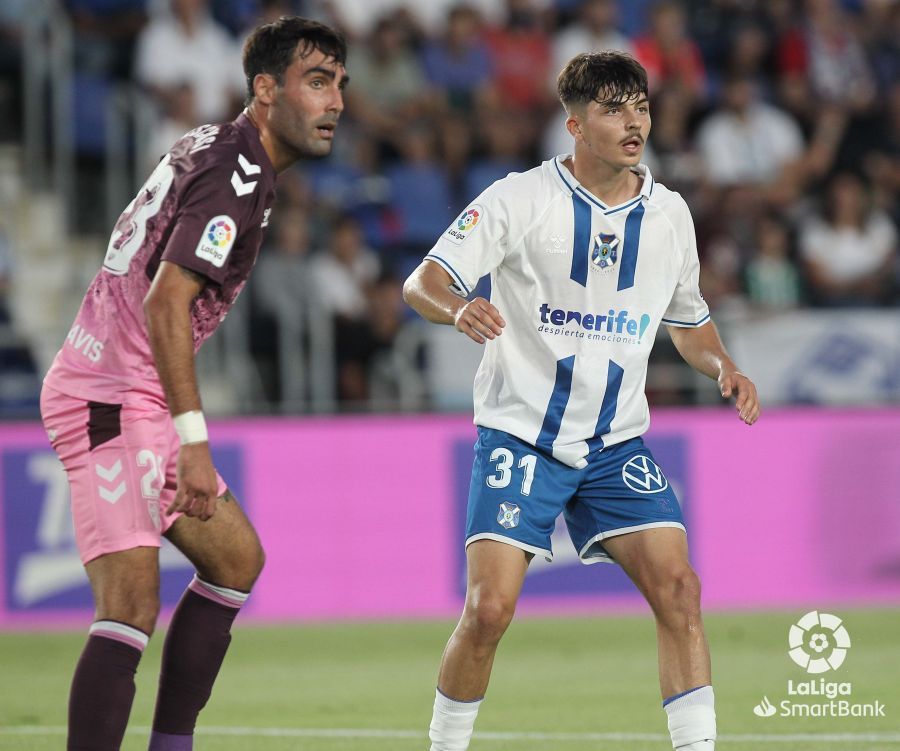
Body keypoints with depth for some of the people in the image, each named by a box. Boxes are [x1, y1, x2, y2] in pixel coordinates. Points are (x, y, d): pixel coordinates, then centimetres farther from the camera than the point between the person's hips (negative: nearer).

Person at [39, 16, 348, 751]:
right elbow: (165, 305, -26)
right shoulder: (236, 179, -17)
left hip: (134, 399, 11)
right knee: (133, 608, -19)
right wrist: (193, 441, -29)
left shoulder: (209, 145, 13)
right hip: (113, 402, -11)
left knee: (237, 557, 18)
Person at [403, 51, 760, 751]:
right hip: (520, 435, -3)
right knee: (490, 608, -13)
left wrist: (723, 365, 0)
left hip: (617, 444, 4)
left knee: (678, 589, -14)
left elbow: (689, 322, 21)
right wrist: (458, 309, -35)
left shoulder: (669, 213, 6)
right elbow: (422, 282, -12)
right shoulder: (520, 199, -7)